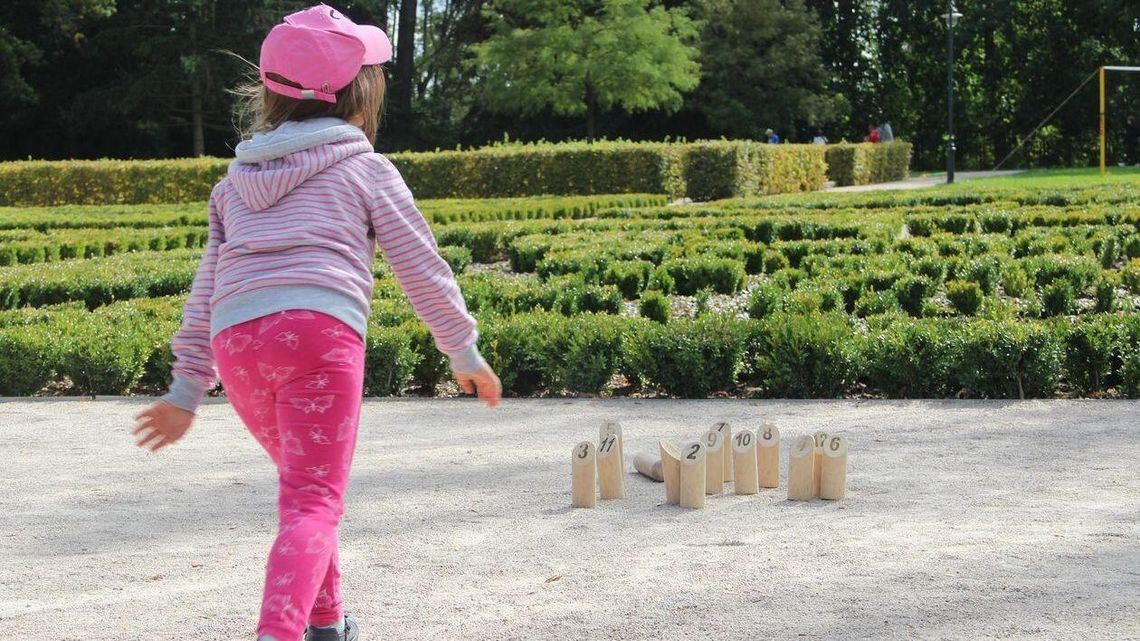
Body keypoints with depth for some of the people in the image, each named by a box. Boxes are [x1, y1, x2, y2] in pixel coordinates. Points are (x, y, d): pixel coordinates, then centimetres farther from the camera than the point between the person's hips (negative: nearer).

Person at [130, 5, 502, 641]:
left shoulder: (237, 179, 28)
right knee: (314, 500, -9)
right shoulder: (366, 170, 14)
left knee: (303, 478, 27)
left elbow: (207, 289, 26)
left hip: (235, 340, 5)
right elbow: (422, 266, 13)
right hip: (320, 329, -5)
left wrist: (187, 390, 28)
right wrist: (466, 353, 24)